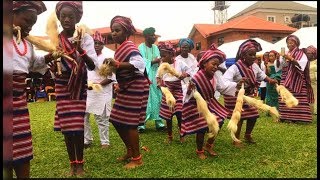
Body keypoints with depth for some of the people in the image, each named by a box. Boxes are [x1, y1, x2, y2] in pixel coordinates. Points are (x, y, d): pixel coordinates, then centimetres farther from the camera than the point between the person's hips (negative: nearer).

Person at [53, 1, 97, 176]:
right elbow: (52, 67, 0)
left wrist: (81, 50, -34)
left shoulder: (85, 38, -7)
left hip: (79, 86, -2)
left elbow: (92, 66, -17)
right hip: (62, 86, 2)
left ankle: (80, 164, 17)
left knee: (78, 126, -2)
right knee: (66, 126, 7)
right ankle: (72, 164, 23)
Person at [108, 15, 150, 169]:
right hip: (126, 89, 10)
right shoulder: (121, 48, 14)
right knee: (117, 120, 13)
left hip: (135, 88, -10)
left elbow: (139, 63, -33)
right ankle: (130, 151, 29)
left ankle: (137, 158, 11)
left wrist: (117, 64, -35)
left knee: (129, 123, -5)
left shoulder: (129, 46, -15)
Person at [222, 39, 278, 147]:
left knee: (253, 115, 10)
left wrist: (270, 80, 0)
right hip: (235, 97, -7)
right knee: (240, 117, -6)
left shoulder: (254, 66, -5)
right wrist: (237, 84, -58)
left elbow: (261, 75, 17)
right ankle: (236, 140, 14)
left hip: (248, 96, 7)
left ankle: (248, 135, 35)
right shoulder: (235, 68, -28)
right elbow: (224, 81, -41)